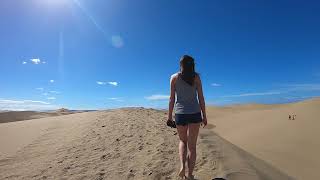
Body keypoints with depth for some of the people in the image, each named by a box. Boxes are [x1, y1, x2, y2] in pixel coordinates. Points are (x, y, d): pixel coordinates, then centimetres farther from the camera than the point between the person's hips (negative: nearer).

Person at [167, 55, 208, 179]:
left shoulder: (174, 77, 1)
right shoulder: (196, 77, 3)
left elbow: (172, 98, -2)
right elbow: (201, 98, 1)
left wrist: (169, 115, 5)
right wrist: (204, 115, 7)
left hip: (180, 113, 0)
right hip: (195, 113, 0)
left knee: (182, 141, 22)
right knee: (192, 145, 9)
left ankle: (182, 166, 6)